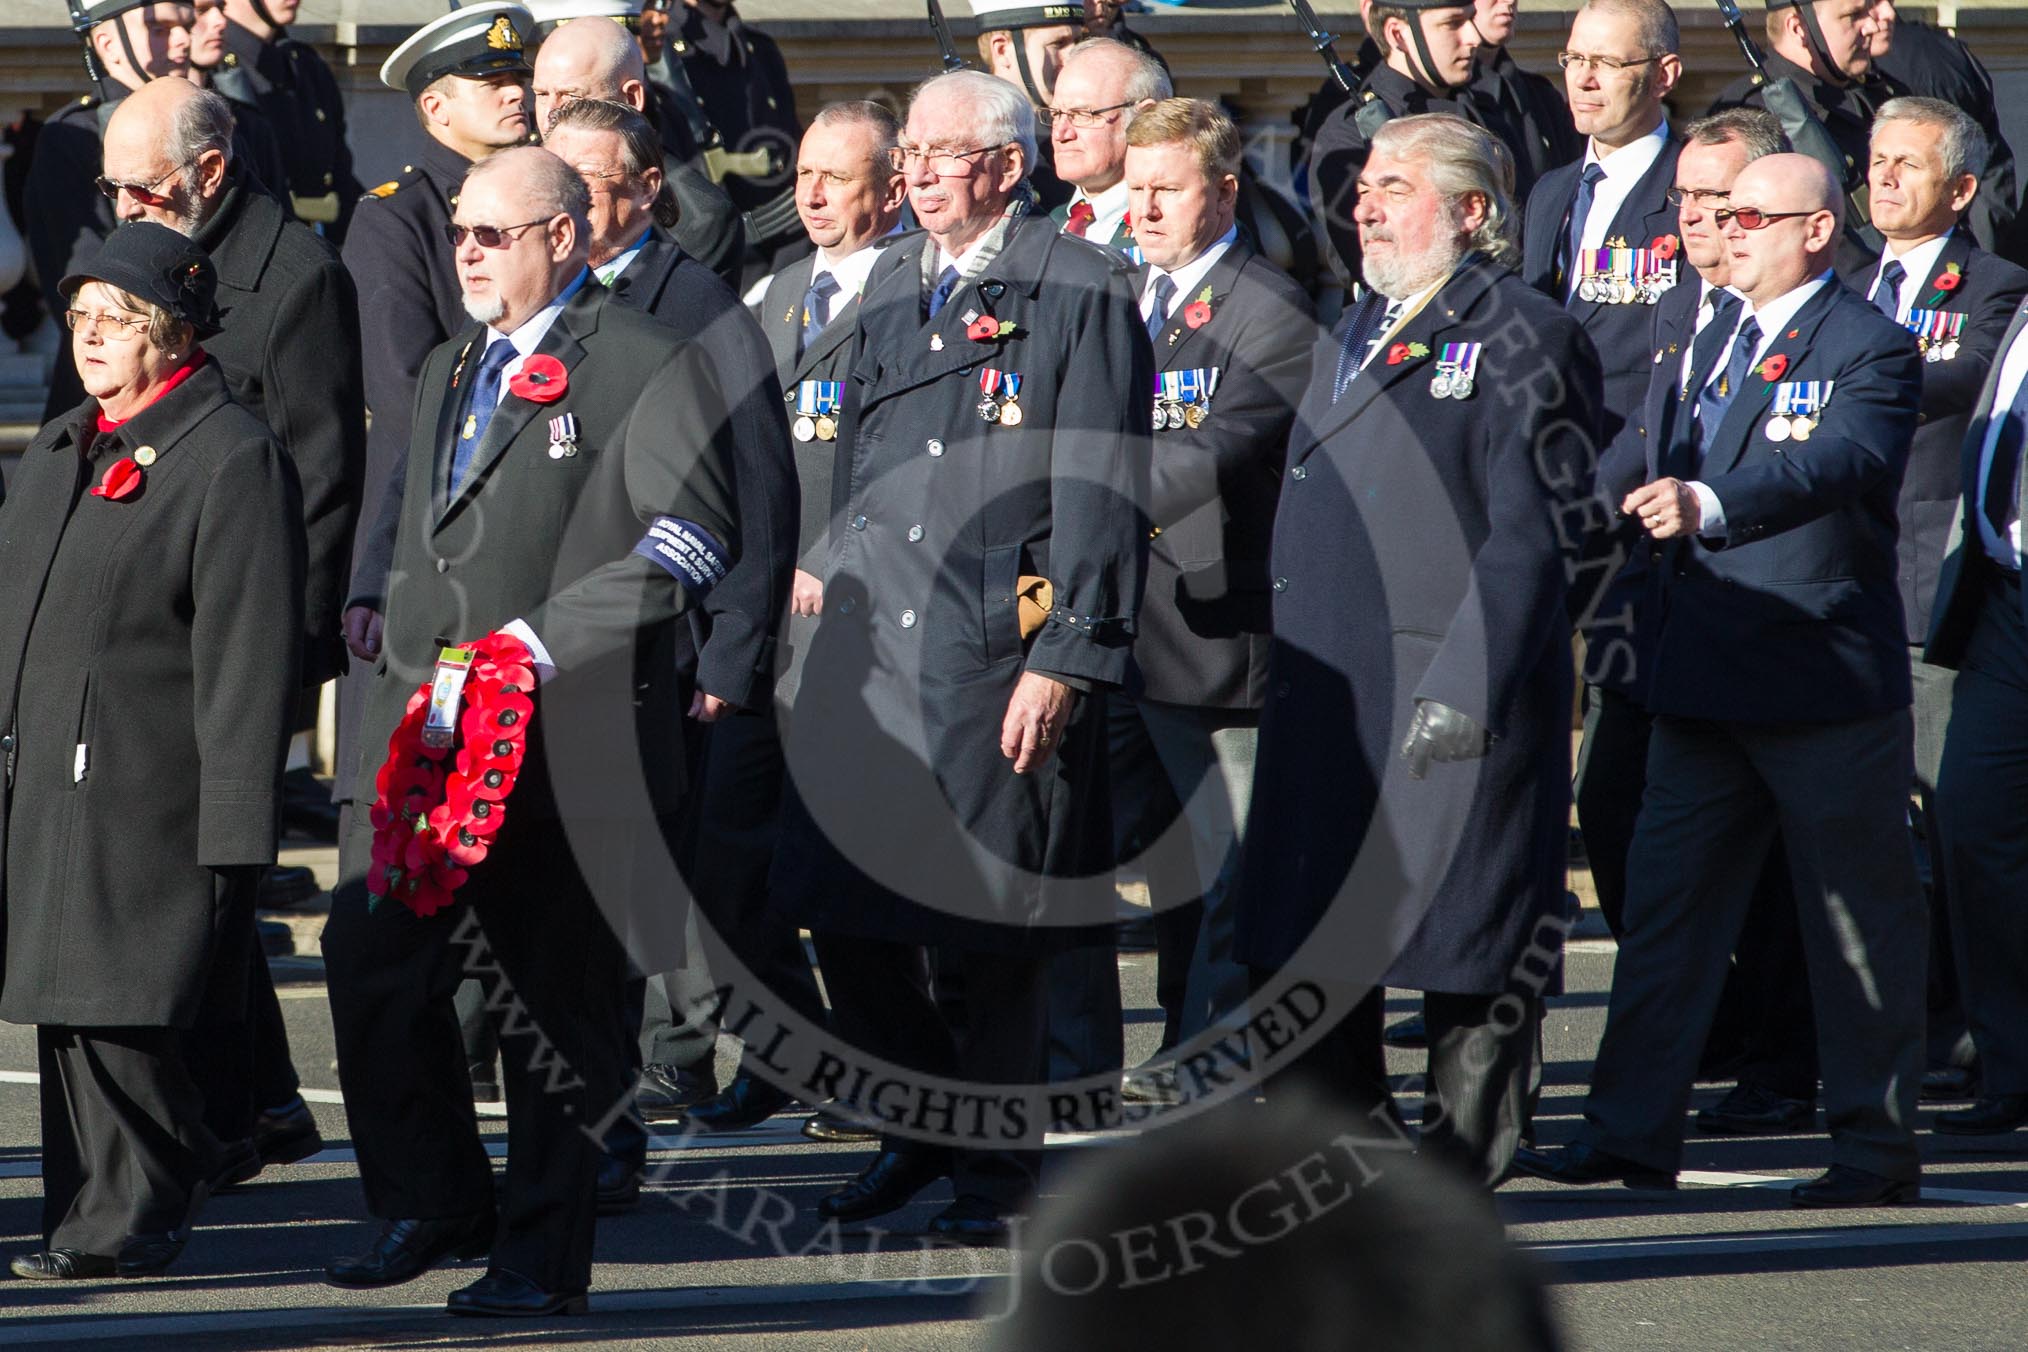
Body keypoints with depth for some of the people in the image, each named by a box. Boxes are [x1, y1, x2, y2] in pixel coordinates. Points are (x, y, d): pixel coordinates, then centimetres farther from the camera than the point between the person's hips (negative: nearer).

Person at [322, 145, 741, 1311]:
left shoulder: (646, 366, -4)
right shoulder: (450, 373, 22)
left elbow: (695, 537, -13)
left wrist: (545, 638, -16)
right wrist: (405, 661, 15)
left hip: (572, 733, -7)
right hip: (433, 724, 7)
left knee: (559, 996, -1)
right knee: (372, 963, -2)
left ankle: (544, 1258, 5)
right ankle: (433, 1203, 14)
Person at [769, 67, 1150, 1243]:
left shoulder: (1082, 291, -5)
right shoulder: (892, 287, 16)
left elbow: (1103, 491, -10)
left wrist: (1063, 662, -14)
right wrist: (837, 596, 17)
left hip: (1001, 650, -6)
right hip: (872, 641, 6)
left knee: (994, 923, -1)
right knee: (842, 903, 4)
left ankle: (998, 1165, 12)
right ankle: (921, 1126, 22)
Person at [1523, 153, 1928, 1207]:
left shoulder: (1869, 349, -9)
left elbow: (1837, 463, -27)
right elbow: (1652, 460, 15)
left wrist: (1707, 505, -42)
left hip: (1825, 677, -7)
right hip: (1705, 677, 8)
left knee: (1859, 913, 1)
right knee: (1664, 903, 7)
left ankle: (1876, 1146, 8)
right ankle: (1631, 1136, 11)